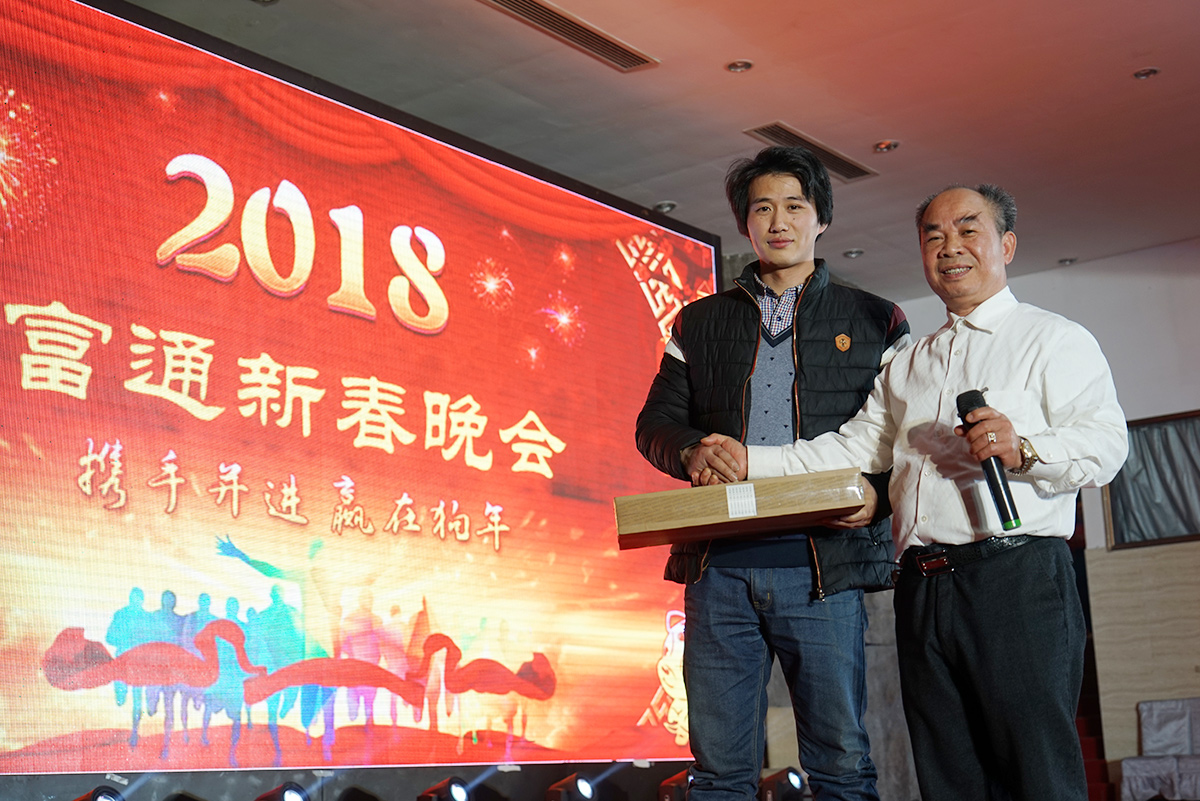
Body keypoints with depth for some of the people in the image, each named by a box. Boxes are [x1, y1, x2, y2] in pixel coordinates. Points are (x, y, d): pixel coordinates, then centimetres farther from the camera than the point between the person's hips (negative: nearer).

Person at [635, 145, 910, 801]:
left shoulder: (874, 322, 13)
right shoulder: (700, 323, 20)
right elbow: (656, 422, 16)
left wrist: (878, 492, -12)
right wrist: (691, 451, -7)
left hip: (822, 562, -2)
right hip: (718, 563, 2)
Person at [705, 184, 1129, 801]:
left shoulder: (1054, 339, 6)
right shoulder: (907, 364, 26)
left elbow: (1105, 443, -6)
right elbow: (854, 448, 23)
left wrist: (1022, 448, -24)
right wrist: (753, 463, 12)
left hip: (1017, 578, -6)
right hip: (922, 585, 6)